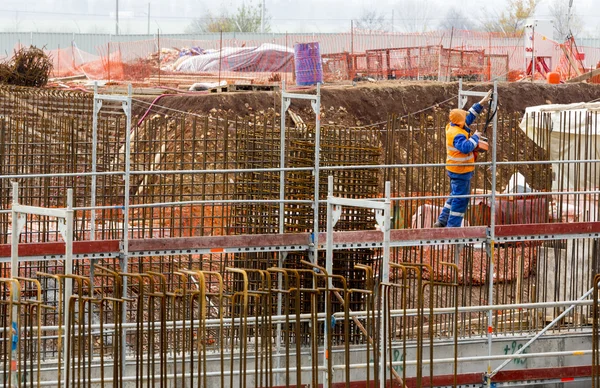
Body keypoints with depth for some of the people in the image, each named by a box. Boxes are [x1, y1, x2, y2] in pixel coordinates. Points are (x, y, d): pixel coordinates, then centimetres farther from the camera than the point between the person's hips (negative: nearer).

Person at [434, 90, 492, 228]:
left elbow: (470, 115, 15)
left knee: (455, 196, 21)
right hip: (460, 171, -10)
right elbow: (466, 147, -39)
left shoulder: (453, 127, 6)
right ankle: (452, 226, 1)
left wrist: (482, 102, 14)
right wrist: (475, 137, -23)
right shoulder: (457, 135, -25)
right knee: (460, 199, -3)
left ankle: (442, 222, 25)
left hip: (456, 170, 10)